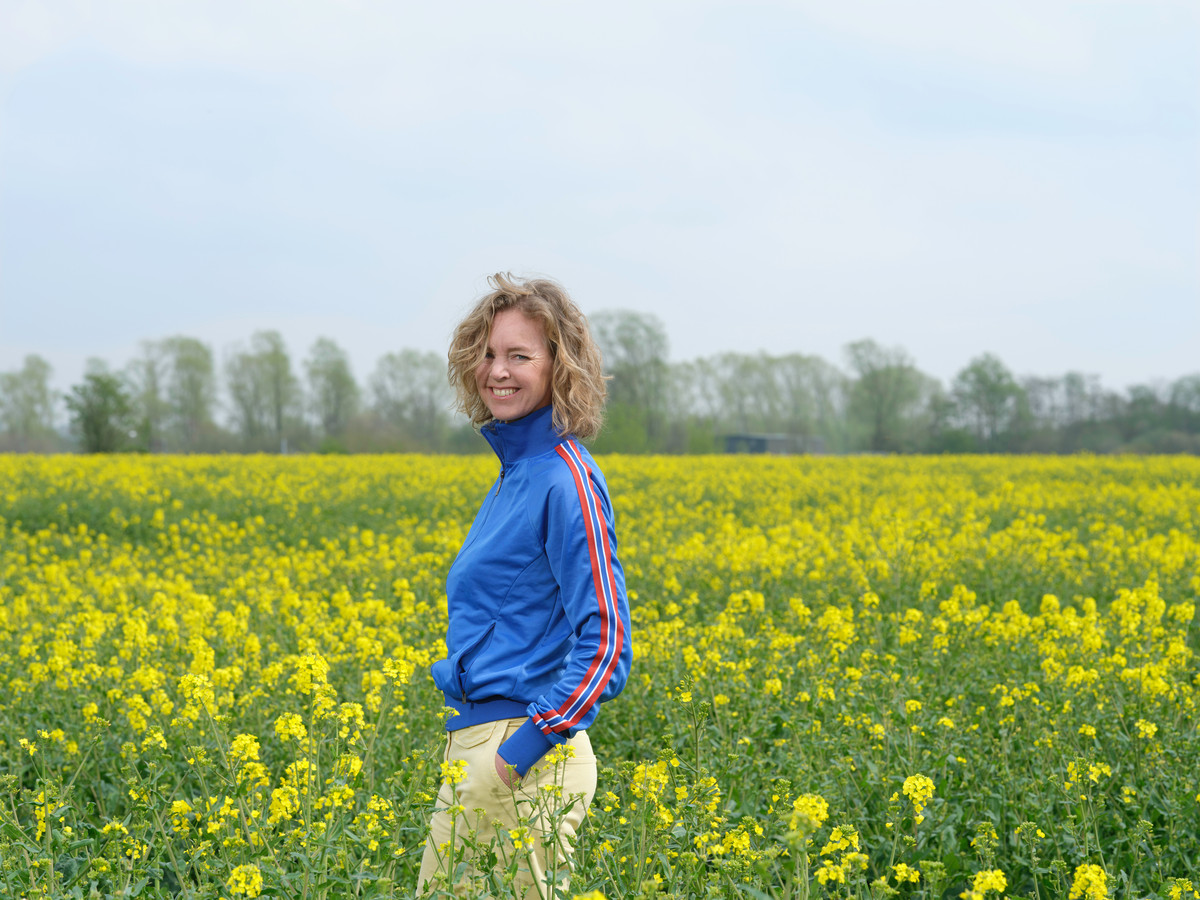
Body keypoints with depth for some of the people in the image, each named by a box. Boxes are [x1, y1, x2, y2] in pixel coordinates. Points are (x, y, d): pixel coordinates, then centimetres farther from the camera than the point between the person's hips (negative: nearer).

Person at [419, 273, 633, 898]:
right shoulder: (518, 471, 14)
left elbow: (604, 641, -19)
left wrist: (527, 747, -20)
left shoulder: (565, 481, -14)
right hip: (472, 745, 9)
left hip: (526, 758, -9)